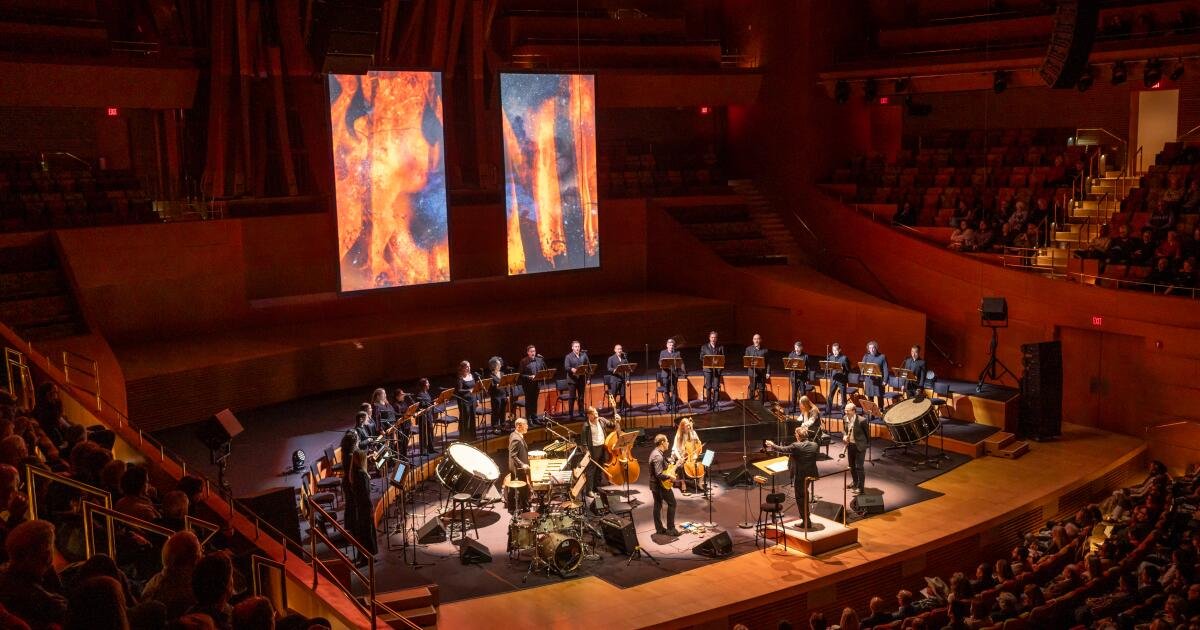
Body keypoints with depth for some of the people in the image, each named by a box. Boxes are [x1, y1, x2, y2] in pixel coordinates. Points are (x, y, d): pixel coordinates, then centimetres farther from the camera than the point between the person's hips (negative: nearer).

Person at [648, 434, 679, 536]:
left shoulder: (655, 452, 8)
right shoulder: (658, 456, -25)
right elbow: (659, 474, -30)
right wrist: (670, 476, -19)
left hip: (654, 485, 10)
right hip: (661, 485, -10)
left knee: (658, 505, 14)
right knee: (672, 504, 1)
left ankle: (659, 529, 21)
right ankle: (671, 529, 4)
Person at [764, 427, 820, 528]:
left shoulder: (796, 446, -19)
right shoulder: (814, 445, -4)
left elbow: (783, 449, -7)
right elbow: (818, 456, 10)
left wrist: (772, 445, 9)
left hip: (800, 476, -7)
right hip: (811, 474, 7)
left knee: (800, 498, 5)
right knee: (805, 494, 27)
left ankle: (806, 522, 7)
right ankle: (806, 518, 41)